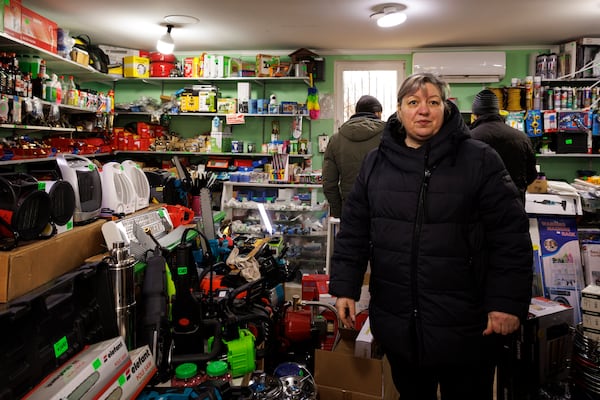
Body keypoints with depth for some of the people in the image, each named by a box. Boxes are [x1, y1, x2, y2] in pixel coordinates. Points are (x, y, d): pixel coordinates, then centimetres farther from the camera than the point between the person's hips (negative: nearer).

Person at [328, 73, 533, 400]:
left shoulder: (480, 160, -6)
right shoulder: (376, 163, 4)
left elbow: (510, 235, -8)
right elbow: (353, 230, 5)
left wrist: (508, 302, -11)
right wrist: (344, 288, 1)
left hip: (466, 324, -3)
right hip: (396, 322, 3)